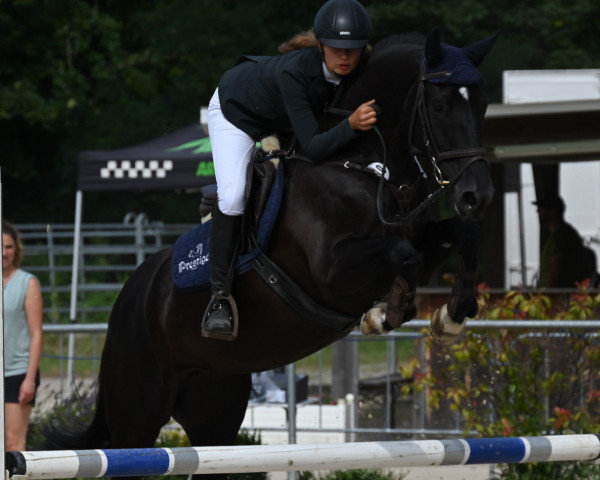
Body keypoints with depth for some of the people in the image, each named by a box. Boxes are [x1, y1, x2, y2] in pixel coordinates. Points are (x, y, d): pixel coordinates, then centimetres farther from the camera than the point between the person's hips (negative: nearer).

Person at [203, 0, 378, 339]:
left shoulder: (360, 70, -28)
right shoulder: (294, 72, -44)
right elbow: (313, 149, -47)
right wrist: (351, 125, -60)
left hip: (279, 121, 7)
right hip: (236, 109, -7)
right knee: (233, 197, -24)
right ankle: (220, 295, -13)